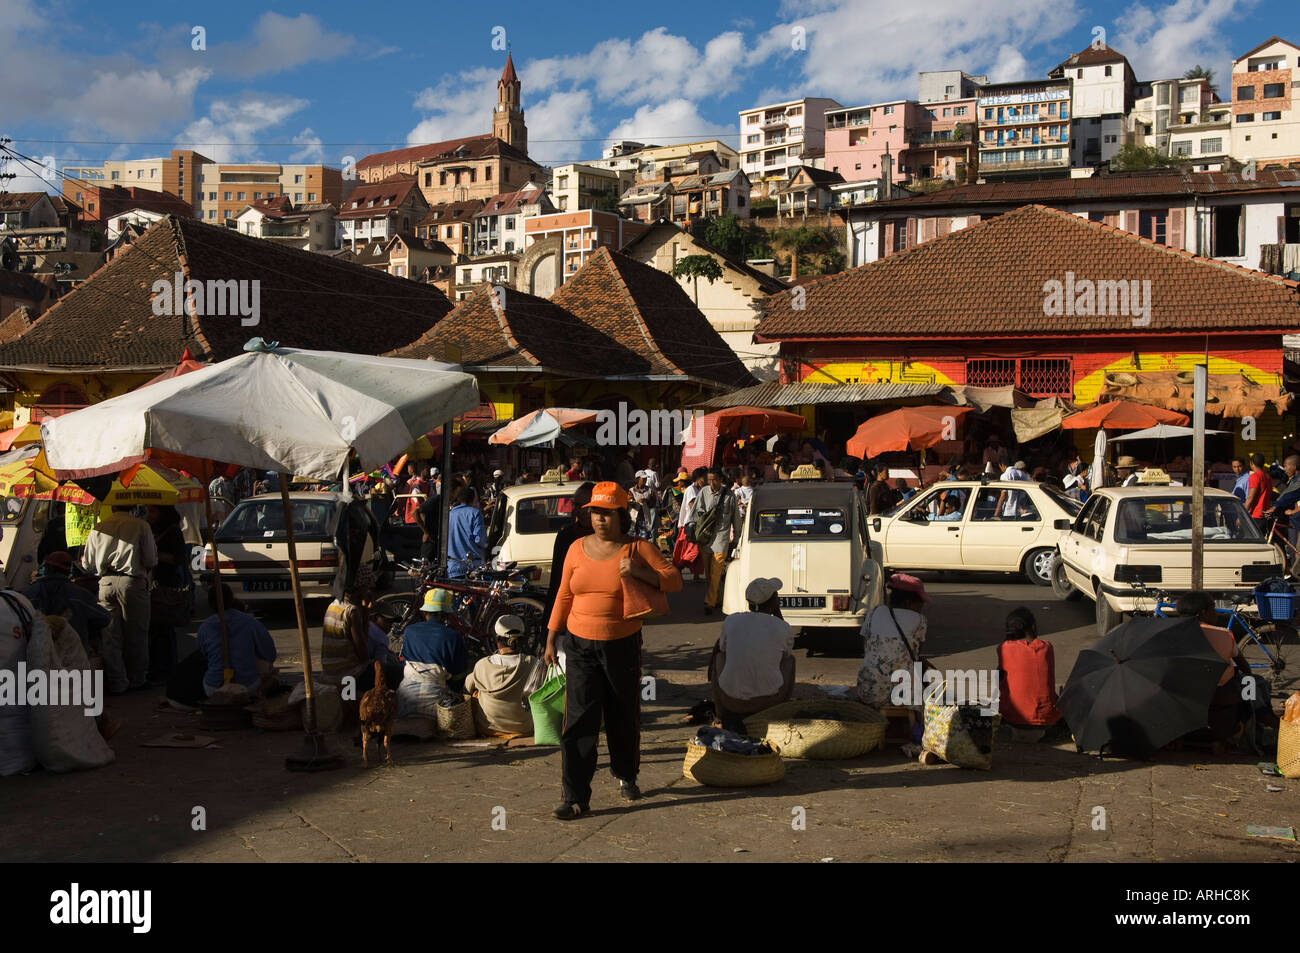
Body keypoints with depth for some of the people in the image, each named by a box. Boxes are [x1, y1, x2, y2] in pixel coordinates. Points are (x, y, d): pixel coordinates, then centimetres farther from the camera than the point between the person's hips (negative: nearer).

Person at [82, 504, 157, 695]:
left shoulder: (99, 528, 8)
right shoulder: (140, 525, -2)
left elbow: (87, 564, 12)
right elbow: (151, 561, -5)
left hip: (106, 583, 3)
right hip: (132, 582, -3)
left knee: (110, 636, 8)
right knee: (136, 634, 8)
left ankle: (116, 683, 11)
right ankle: (136, 680, 15)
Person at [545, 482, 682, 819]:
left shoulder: (637, 549, -3)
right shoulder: (578, 548, 5)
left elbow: (674, 581, -7)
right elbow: (564, 596, 11)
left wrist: (639, 572, -22)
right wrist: (551, 639, 9)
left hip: (623, 645, -1)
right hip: (580, 646, 1)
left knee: (624, 717, 14)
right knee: (578, 721, -6)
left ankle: (626, 776, 37)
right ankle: (576, 797, -3)